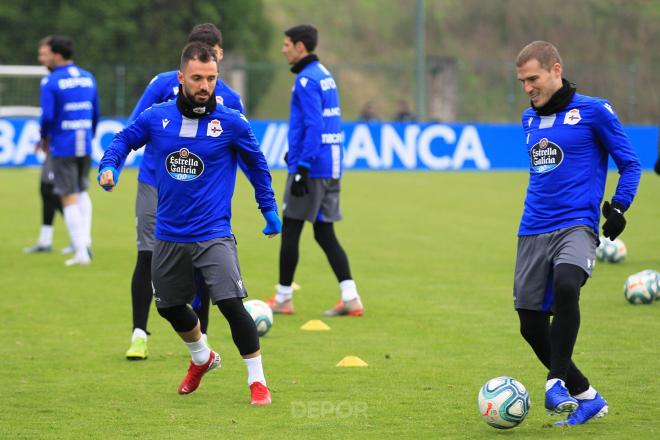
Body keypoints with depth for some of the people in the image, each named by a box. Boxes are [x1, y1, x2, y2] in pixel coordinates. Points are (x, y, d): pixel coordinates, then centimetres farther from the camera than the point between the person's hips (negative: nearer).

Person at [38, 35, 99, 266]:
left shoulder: (50, 82, -12)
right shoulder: (88, 78, 7)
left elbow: (48, 117, -17)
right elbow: (96, 113, 11)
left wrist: (44, 138, 1)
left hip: (63, 148, -5)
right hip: (85, 146, 5)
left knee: (69, 197, 2)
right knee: (82, 191, 23)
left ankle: (81, 251, 0)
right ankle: (85, 237, 7)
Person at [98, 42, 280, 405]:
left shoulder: (231, 123, -8)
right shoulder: (156, 117, -3)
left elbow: (257, 164, 7)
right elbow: (123, 140, 13)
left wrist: (269, 209, 11)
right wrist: (108, 166, -7)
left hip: (214, 235, -4)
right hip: (168, 235, 4)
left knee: (231, 304, -19)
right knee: (169, 306, 20)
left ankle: (257, 381, -6)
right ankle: (202, 358, 49)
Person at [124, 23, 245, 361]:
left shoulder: (229, 99, 5)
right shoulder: (164, 83, 1)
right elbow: (133, 129, 2)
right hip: (156, 183, -1)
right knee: (147, 257, -5)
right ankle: (139, 336, 6)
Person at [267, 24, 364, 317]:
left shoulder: (306, 80, -13)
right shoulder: (325, 76, 15)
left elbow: (314, 126, -20)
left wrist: (302, 167, -21)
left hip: (311, 169, -9)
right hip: (331, 169, 9)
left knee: (289, 231, 2)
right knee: (325, 234, 9)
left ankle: (283, 299, 8)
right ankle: (350, 299, 1)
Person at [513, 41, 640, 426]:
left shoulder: (593, 111, -1)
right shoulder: (530, 119, 16)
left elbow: (630, 163, 2)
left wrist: (619, 206, -9)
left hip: (576, 225, -6)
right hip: (533, 231, 6)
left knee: (565, 285, -36)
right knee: (532, 325, 2)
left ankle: (558, 381, -27)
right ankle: (587, 398, 17)